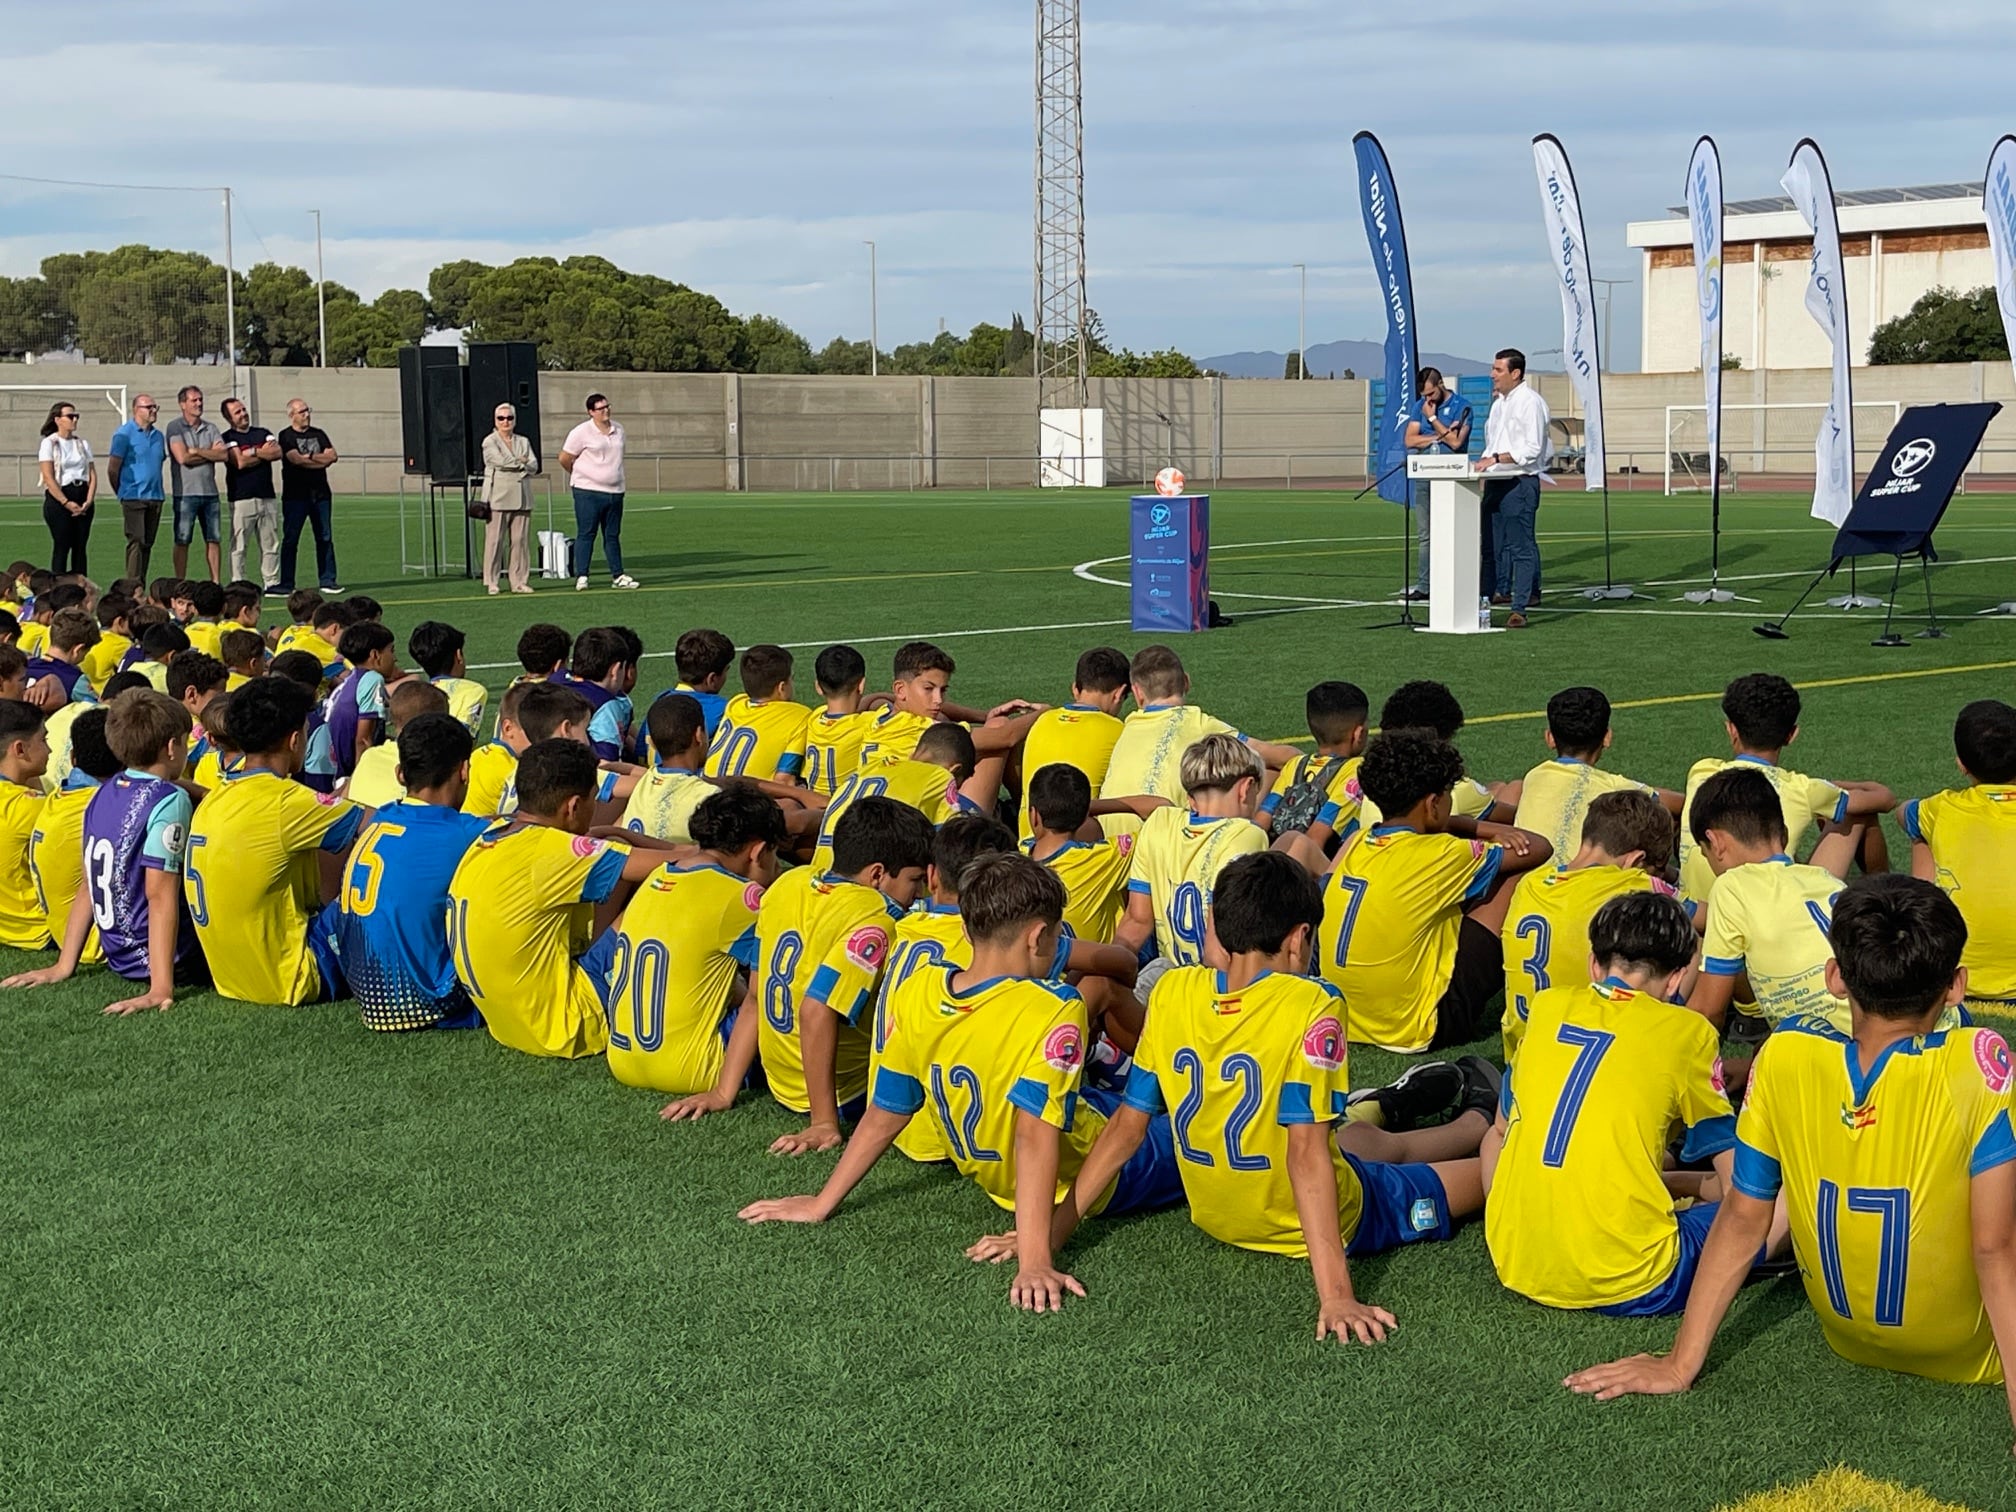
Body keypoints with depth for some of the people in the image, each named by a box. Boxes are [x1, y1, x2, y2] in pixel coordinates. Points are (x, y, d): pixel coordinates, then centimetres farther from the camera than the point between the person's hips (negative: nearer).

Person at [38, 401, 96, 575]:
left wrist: (89, 501, -7)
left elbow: (92, 474, 8)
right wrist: (66, 503, -16)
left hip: (83, 499, 5)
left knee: (80, 547, 4)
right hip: (59, 499, -5)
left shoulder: (83, 443, 13)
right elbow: (49, 478, -9)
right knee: (62, 547, -6)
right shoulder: (49, 443, -2)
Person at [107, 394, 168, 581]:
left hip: (155, 497, 6)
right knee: (136, 542, -11)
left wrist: (154, 488, 16)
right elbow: (112, 469, -4)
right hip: (133, 497, -6)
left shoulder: (158, 436, 14)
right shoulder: (124, 434, -5)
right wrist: (122, 494, 2)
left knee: (148, 544, 7)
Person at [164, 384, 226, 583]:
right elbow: (183, 458, -14)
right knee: (182, 541, -1)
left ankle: (215, 582, 11)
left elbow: (224, 454, -2)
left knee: (212, 539, 6)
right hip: (186, 492, -5)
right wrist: (211, 453, -3)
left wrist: (197, 451, -10)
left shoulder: (211, 429, 12)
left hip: (209, 491, 5)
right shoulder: (175, 428, -2)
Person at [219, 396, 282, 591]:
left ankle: (271, 583, 11)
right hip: (241, 500, -5)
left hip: (267, 498, 5)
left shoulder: (263, 433, 17)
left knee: (271, 545, 5)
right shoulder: (228, 438, 1)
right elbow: (240, 462, -13)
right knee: (239, 547, -5)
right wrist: (264, 453, -1)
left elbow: (277, 453, 1)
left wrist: (253, 452, -6)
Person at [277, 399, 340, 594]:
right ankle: (286, 584, 1)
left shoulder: (318, 434, 15)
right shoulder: (286, 437, -1)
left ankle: (327, 580, 10)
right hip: (295, 495, -5)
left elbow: (332, 456, 2)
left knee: (325, 538, 4)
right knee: (290, 539, -3)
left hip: (320, 493, 5)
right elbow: (296, 459, -16)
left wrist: (309, 457, -9)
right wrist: (321, 460, -7)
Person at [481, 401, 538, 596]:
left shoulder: (523, 442, 18)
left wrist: (513, 463, -9)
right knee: (495, 540, -5)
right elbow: (500, 461, -13)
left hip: (521, 498, 4)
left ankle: (519, 581, 5)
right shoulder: (489, 442, 4)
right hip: (498, 497, -4)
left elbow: (534, 466, 6)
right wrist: (521, 462, 0)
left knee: (521, 539, 1)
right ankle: (492, 582, 0)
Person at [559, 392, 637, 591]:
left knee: (613, 535, 10)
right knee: (586, 535, -4)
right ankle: (581, 576, -1)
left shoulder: (618, 430, 10)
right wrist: (580, 475, 10)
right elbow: (564, 459, -2)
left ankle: (618, 576, 14)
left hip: (615, 492, 6)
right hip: (588, 492, -6)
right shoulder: (582, 432, -9)